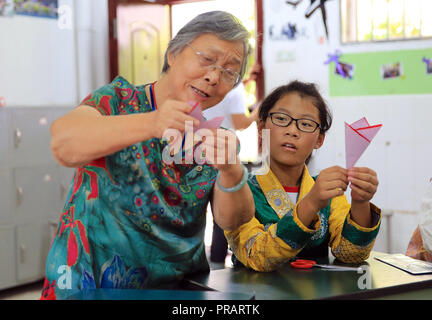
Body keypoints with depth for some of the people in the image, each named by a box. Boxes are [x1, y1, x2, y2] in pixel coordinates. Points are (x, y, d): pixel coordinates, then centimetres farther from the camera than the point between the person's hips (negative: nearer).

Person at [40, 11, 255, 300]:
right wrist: (150, 123, -37)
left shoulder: (213, 137, 6)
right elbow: (63, 144, -23)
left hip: (179, 286, 4)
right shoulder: (119, 100, -4)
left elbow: (232, 221, -5)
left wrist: (231, 172, -26)